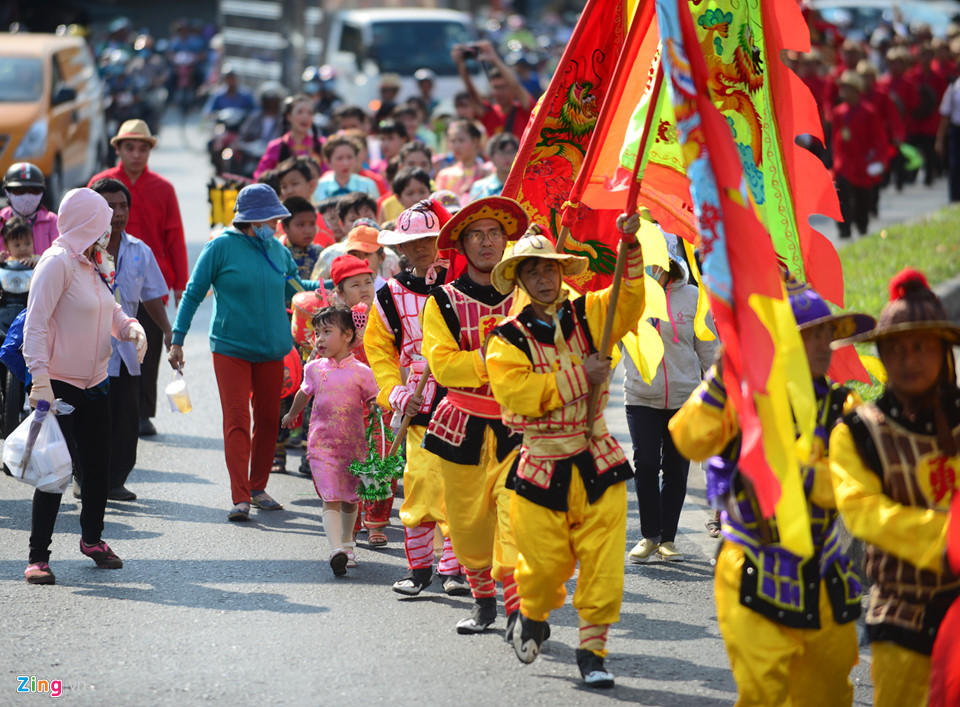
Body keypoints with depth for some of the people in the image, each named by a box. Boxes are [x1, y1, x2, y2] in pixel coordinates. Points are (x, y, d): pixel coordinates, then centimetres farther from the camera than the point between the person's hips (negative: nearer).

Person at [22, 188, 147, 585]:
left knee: (97, 464, 15)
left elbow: (110, 310, 23)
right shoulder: (57, 262, -15)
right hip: (60, 385, -8)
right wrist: (40, 382, -26)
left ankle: (92, 538, 35)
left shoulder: (95, 265, 11)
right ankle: (38, 556, 1)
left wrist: (131, 328, 0)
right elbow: (36, 324, -19)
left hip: (95, 383, 8)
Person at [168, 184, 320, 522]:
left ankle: (258, 487, 23)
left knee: (268, 419, 9)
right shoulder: (221, 247, -7)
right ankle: (240, 497, -11)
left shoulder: (277, 249, 7)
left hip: (271, 349, 5)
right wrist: (177, 340, -7)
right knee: (237, 419, -9)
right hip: (231, 347, -5)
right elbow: (193, 294, -4)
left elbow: (294, 287, 19)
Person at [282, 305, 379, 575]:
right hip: (322, 444, 1)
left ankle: (347, 543, 36)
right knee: (330, 499, -12)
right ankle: (336, 550, -24)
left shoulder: (361, 372, -5)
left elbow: (375, 404, 0)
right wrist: (292, 415, 41)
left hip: (353, 444, 0)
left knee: (349, 499, 13)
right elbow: (304, 393, 25)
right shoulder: (314, 369, 4)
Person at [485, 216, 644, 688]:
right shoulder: (507, 339, -2)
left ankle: (592, 649, 10)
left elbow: (628, 302, -10)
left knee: (602, 565, -4)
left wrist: (629, 246, -24)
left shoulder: (588, 316, 6)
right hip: (543, 469, -2)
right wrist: (579, 377, -17)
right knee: (545, 564, 3)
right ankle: (533, 615, 36)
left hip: (597, 464, 2)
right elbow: (515, 392, -17)